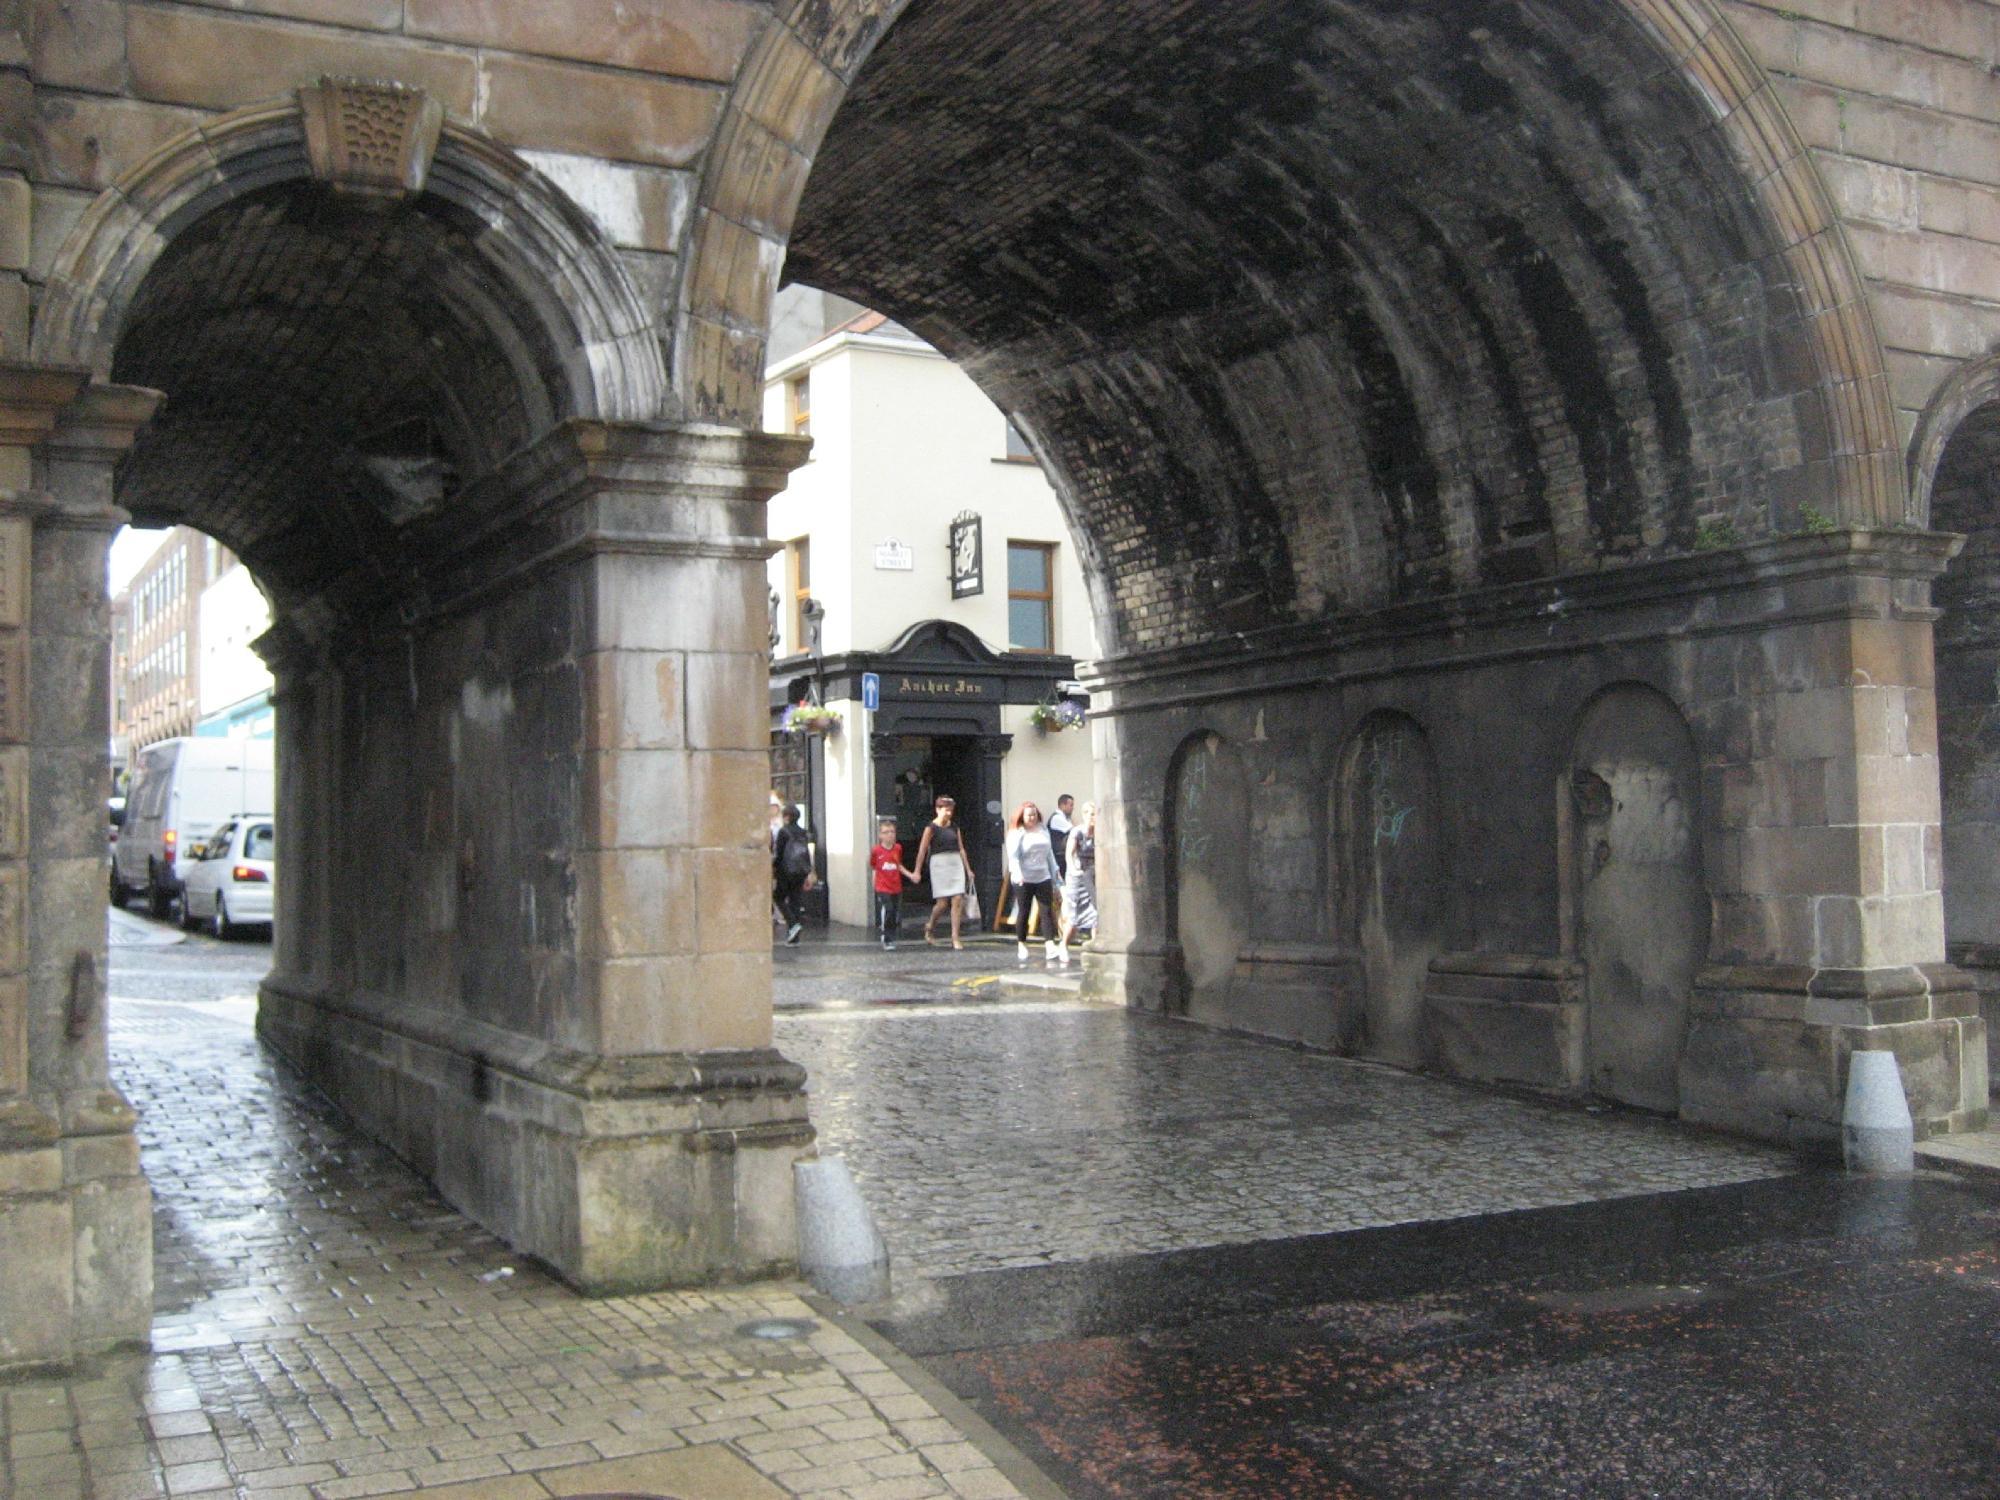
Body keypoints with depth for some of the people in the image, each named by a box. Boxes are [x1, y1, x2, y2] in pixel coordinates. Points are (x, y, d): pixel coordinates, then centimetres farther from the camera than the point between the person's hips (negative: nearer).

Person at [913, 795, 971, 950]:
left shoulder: (954, 827, 12)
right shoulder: (931, 827, -4)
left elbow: (961, 849, 17)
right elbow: (922, 850, -4)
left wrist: (967, 868, 15)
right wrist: (918, 871, -8)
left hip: (956, 863, 5)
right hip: (939, 863, -5)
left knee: (958, 901, -5)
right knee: (942, 902, -5)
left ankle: (955, 938, -1)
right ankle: (929, 927, 24)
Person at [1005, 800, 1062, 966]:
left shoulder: (1043, 830, 13)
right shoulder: (1017, 833, -4)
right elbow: (1013, 856, -13)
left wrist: (1054, 874, 19)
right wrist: (1017, 873, -29)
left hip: (1043, 877, 4)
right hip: (1024, 880, -4)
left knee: (1048, 910, -6)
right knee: (1023, 912, 3)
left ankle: (1050, 945, -11)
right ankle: (1021, 945, 16)